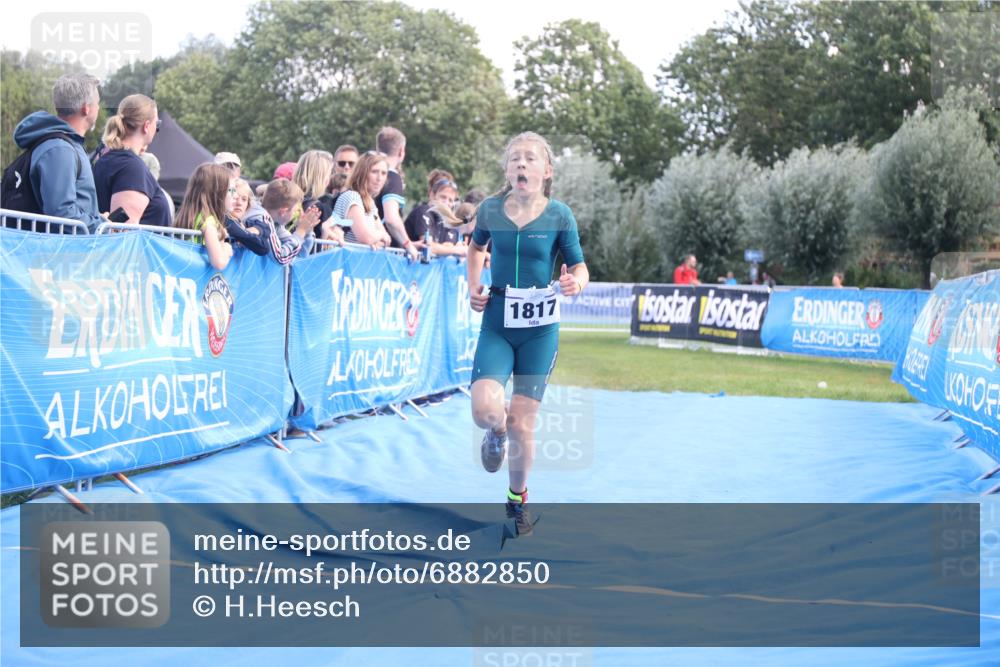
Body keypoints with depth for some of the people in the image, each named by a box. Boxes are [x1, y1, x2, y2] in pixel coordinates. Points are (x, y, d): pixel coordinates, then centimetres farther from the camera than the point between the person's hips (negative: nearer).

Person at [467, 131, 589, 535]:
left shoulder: (559, 216, -7)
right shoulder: (490, 210, -1)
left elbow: (579, 267, -2)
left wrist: (576, 283, -26)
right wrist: (473, 287, 5)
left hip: (539, 330, -1)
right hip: (496, 325, 1)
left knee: (523, 422, 2)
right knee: (485, 409, -20)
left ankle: (517, 499, 26)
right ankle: (497, 432, 20)